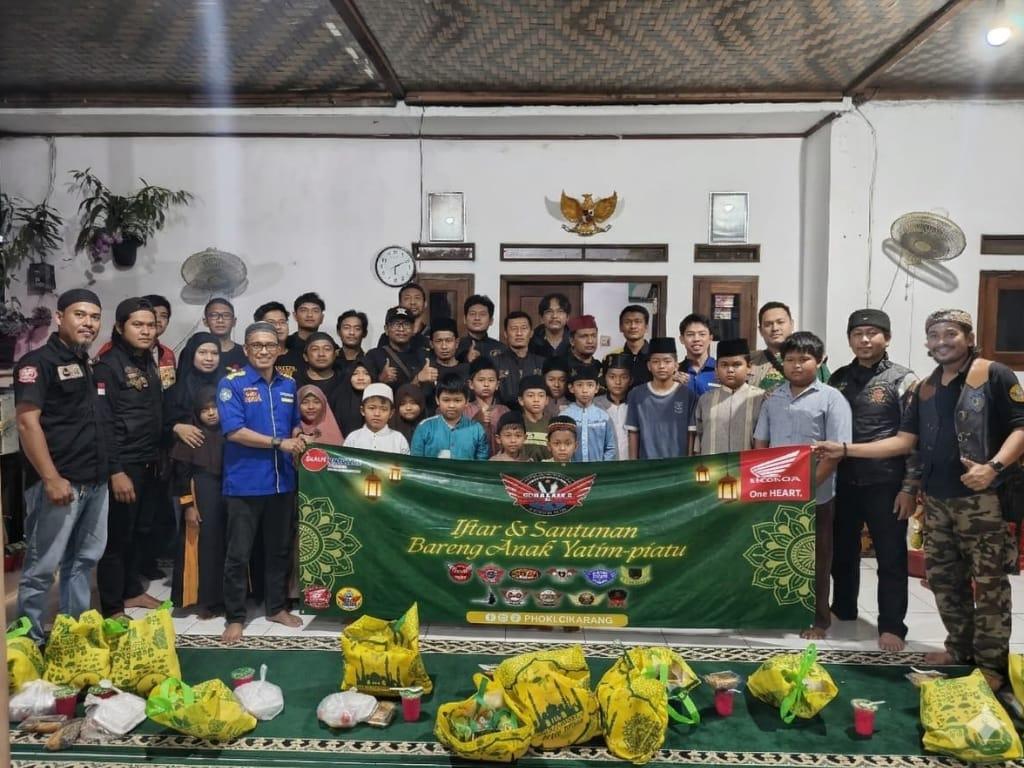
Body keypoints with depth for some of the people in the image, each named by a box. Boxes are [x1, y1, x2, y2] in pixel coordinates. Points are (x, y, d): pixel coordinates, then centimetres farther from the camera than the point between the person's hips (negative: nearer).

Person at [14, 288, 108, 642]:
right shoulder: (37, 361, -8)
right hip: (60, 483, -8)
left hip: (95, 482, 8)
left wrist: (109, 470, 15)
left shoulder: (88, 364, 15)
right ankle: (30, 642, 13)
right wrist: (51, 479, -21)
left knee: (85, 560, 16)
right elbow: (27, 422, -17)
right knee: (41, 568, 0)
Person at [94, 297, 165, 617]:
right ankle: (113, 608, 10)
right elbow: (104, 423, -17)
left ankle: (132, 590, 30)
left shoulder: (149, 363, 12)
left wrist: (159, 457, 14)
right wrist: (115, 471, -21)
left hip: (149, 463, 7)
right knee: (117, 536, 1)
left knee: (141, 531, 16)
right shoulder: (109, 365, -12)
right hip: (124, 465, -7)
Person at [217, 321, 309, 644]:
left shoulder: (289, 385, 9)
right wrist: (279, 443, -20)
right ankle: (235, 617, 17)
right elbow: (233, 431, -17)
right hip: (245, 483, -5)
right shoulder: (232, 384, -7)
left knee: (280, 548, 15)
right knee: (238, 553, 4)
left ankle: (277, 607, 30)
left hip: (282, 481, 5)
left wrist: (298, 440, 2)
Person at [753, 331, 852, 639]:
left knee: (815, 560, 9)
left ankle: (817, 619, 24)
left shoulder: (831, 399, -7)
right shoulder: (773, 398, 7)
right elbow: (760, 445, 12)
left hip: (816, 496, -4)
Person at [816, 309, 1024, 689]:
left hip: (982, 498, -6)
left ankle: (992, 662, 13)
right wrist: (845, 449, 2)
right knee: (942, 577, 12)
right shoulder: (925, 389, 14)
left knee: (989, 580, 1)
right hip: (937, 500, 6)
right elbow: (906, 440, 10)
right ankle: (960, 648, 29)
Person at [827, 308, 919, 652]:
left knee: (890, 558, 5)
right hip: (843, 482, 4)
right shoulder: (838, 378, 8)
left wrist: (910, 487, -11)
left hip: (885, 484, -4)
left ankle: (891, 626, 16)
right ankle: (842, 613, 32)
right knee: (842, 553, 15)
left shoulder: (903, 380, -4)